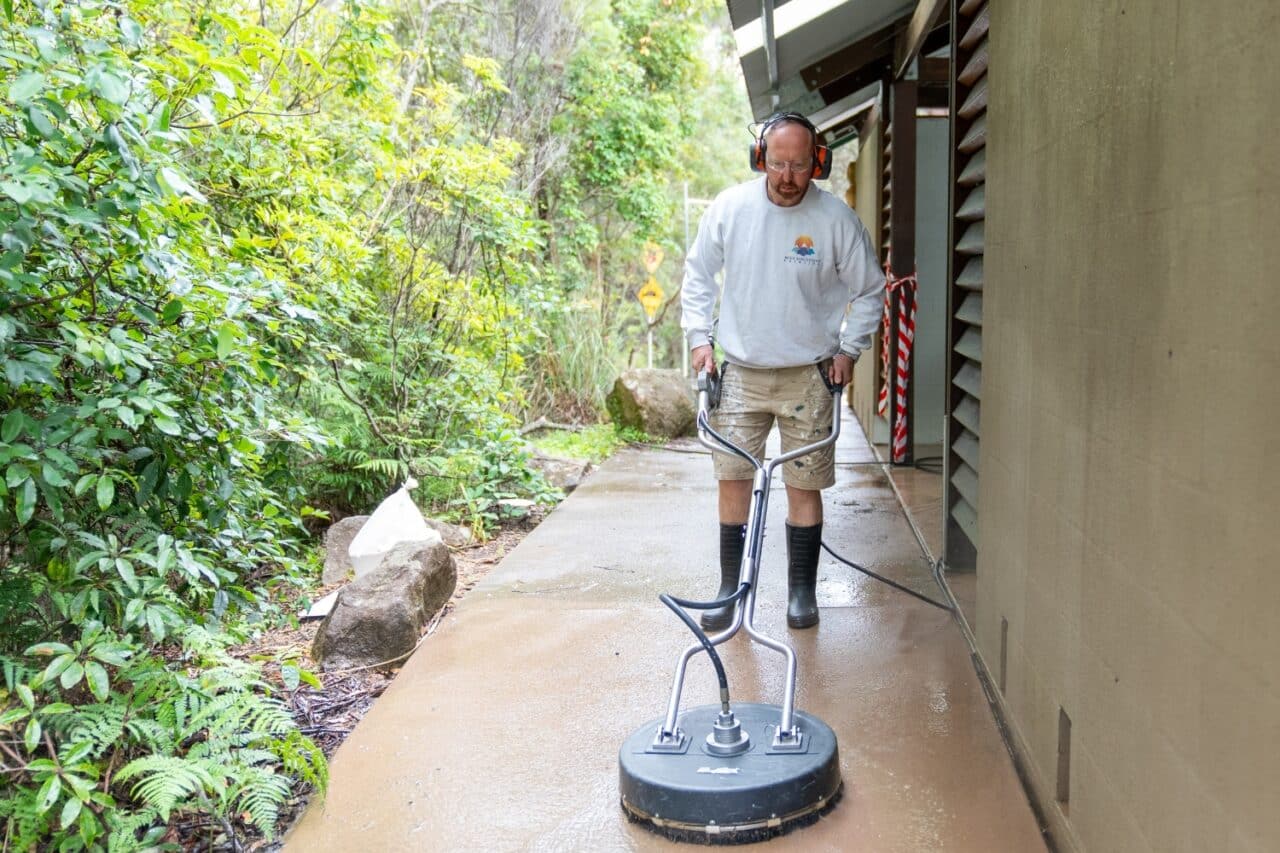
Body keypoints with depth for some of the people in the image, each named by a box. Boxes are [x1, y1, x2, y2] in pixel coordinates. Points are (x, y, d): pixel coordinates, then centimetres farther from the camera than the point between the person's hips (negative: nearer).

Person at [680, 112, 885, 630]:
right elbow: (698, 275, 9)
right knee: (732, 480, 2)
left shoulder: (836, 219, -8)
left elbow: (869, 291, 5)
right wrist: (699, 338, 2)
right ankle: (729, 590, 15)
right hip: (739, 372, 1)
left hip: (808, 375, -1)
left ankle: (802, 592, 19)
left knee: (804, 485, 5)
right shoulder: (729, 208, -4)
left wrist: (849, 349, -1)